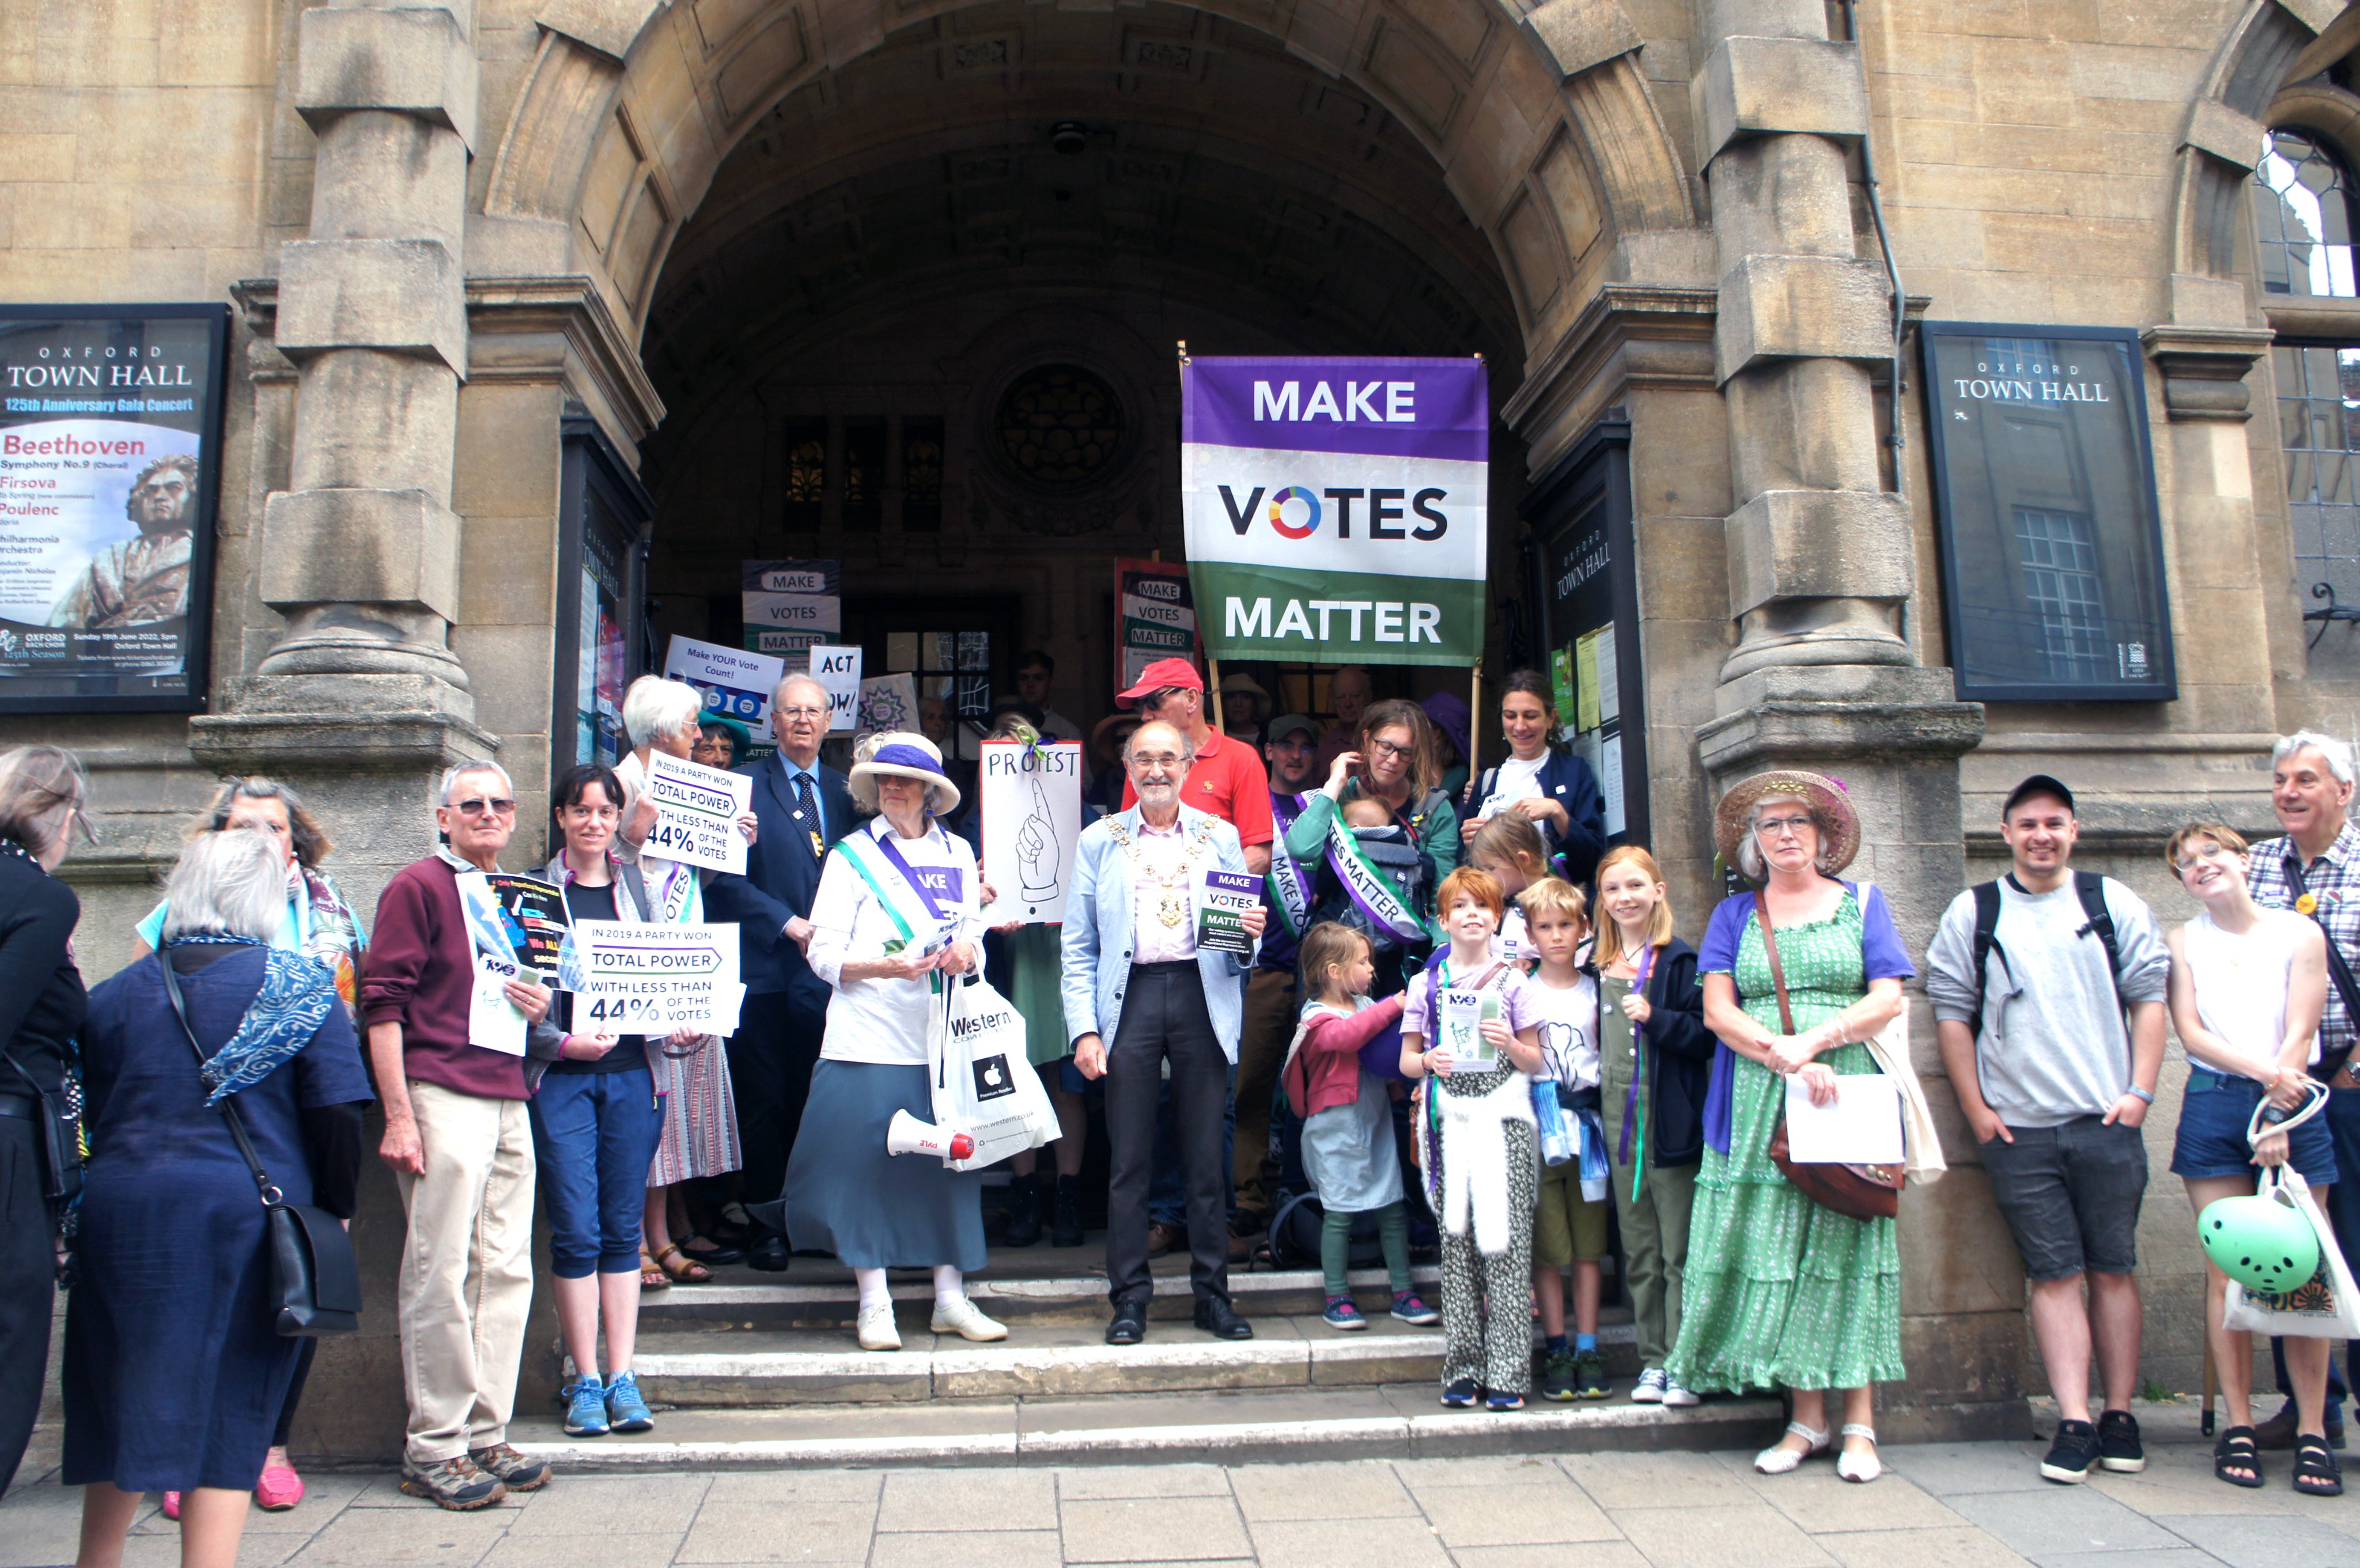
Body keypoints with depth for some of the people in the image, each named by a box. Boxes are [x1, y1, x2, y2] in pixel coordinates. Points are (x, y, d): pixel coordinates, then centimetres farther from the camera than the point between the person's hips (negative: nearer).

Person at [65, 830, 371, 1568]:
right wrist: (335, 1208, 3)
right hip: (242, 1219, -4)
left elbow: (89, 1115, 11)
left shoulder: (119, 992, 8)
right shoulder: (300, 987, -4)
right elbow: (336, 1113, -8)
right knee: (229, 1406, 5)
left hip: (121, 1211, 4)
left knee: (119, 1400, 19)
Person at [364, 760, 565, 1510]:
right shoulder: (419, 886, -2)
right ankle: (434, 1448, 6)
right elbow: (383, 1002, -8)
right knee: (440, 1274, -4)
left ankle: (486, 1436, 16)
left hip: (510, 1101, 7)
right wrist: (398, 1113, -14)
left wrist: (540, 1010, 7)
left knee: (506, 1271, 7)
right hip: (442, 1099, -7)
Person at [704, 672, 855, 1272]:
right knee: (764, 1103, 1)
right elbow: (727, 879, -6)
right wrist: (789, 923, -13)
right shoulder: (744, 785, 0)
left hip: (827, 968, 4)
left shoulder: (844, 790, 14)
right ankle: (765, 1227, 11)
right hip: (766, 968, -3)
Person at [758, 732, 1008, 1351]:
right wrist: (883, 968, -19)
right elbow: (823, 955, -3)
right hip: (869, 1038, -3)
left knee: (947, 1160, 5)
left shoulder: (957, 853, 13)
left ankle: (951, 1298, 15)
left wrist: (966, 949, -6)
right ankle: (874, 1304, 10)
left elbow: (974, 929, 18)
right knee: (867, 1163, -1)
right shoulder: (851, 855, 3)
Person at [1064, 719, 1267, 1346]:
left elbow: (1242, 931, 14)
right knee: (1128, 1158, 2)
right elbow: (1078, 947, 6)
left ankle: (1212, 1293, 17)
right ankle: (1130, 1296, 13)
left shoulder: (1220, 837, 10)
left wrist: (1250, 935, -10)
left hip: (1203, 998, 1)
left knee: (1206, 1157, 5)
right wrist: (1084, 1029, -3)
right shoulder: (1099, 841, 8)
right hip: (1130, 999, -1)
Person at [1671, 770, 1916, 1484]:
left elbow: (1887, 1000, 0)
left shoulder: (1861, 905, 11)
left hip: (1847, 1100, -1)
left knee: (1846, 1246, -3)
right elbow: (1718, 1010, 1)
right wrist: (1787, 1061, -13)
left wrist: (1812, 1041, -14)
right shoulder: (1734, 915, 13)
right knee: (1775, 1251, -1)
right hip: (1759, 1107, 1)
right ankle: (1807, 1417, 7)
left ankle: (1859, 1423, 2)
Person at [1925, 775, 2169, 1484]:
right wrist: (1976, 1109, 1)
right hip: (2017, 1129, -1)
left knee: (2113, 1268, 5)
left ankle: (2120, 1414, 15)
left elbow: (2149, 998, 7)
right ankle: (2075, 1423, 1)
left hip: (2105, 1122, 1)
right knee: (2055, 1273, 0)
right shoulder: (1971, 913, 6)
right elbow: (1952, 1014, 6)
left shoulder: (2114, 903, 8)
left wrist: (2140, 1091, -2)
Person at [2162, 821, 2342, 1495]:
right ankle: (2238, 1426, 6)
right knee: (2226, 1271, 0)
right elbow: (2190, 1031, 0)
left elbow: (2299, 1035, -3)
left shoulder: (2298, 933, 4)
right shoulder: (2183, 943, 9)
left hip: (2292, 1107, -1)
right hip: (2212, 1109, 1)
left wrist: (2278, 1119, -12)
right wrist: (2262, 1069, -16)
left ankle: (2312, 1431, 2)